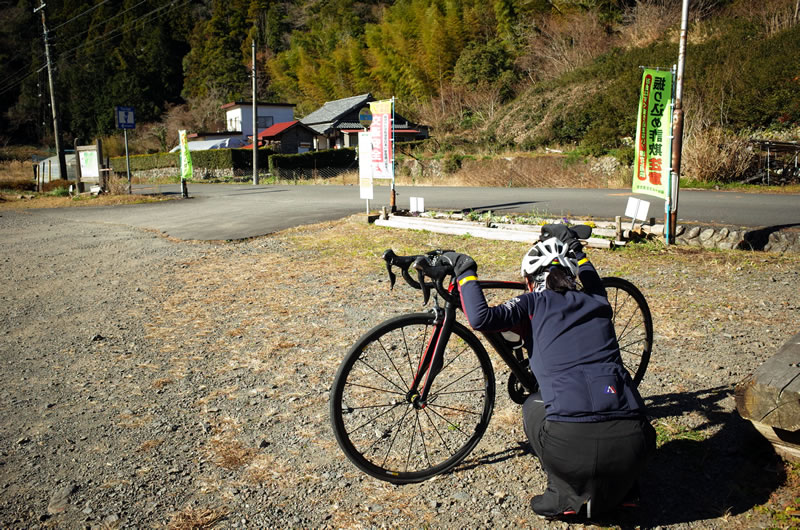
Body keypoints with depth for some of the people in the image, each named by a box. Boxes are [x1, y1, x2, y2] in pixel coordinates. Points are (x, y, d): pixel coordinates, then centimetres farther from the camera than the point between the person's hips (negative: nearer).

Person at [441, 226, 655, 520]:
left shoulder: (535, 302, 7)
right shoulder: (597, 303, 20)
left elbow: (481, 318, -9)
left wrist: (465, 272, 6)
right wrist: (573, 246, 59)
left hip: (570, 445, -4)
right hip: (631, 446, 4)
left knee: (533, 407, 30)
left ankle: (567, 494, 15)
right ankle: (622, 488, 22)